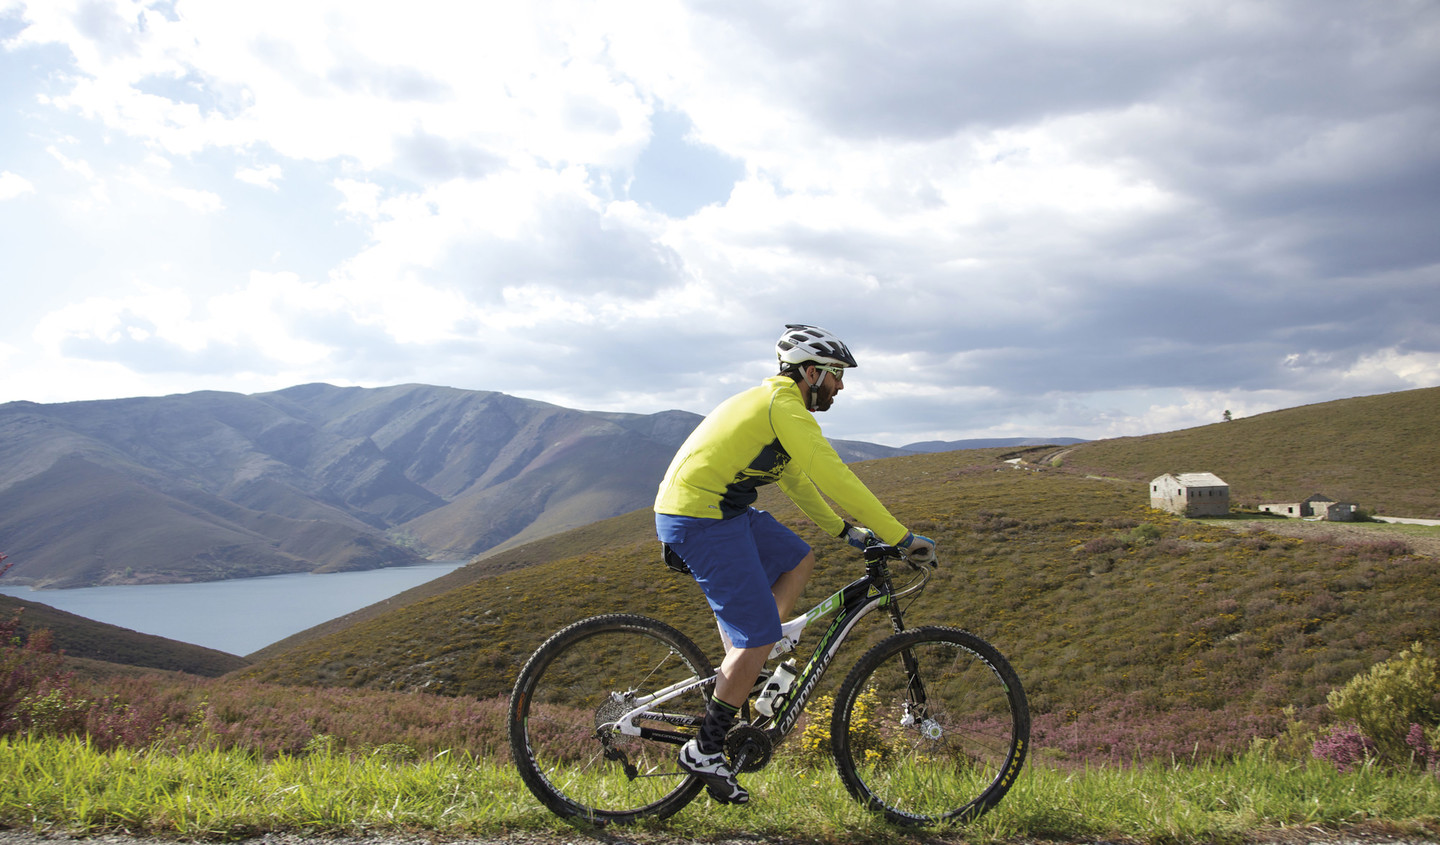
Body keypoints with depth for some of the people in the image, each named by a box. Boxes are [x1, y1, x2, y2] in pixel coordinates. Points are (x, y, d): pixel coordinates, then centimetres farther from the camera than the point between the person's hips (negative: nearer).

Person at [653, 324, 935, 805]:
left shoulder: (773, 403, 19)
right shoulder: (785, 407, -13)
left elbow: (796, 482, 27)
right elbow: (837, 480, -18)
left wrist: (844, 530, 24)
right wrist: (902, 538, -13)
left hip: (722, 512, 10)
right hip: (701, 518, -10)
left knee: (798, 562, 17)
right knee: (759, 635, -8)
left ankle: (739, 677, 15)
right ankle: (706, 750, 2)